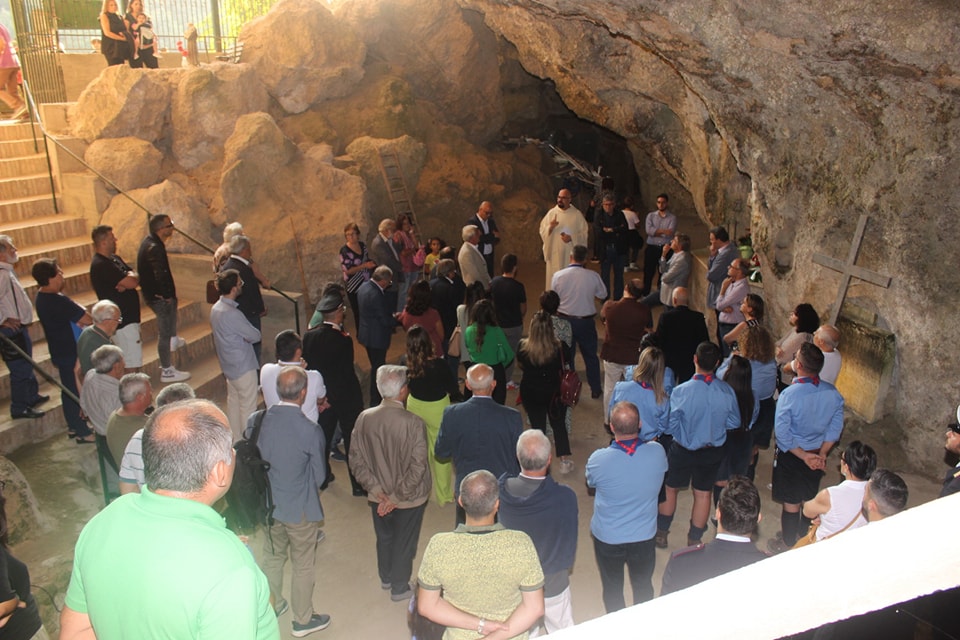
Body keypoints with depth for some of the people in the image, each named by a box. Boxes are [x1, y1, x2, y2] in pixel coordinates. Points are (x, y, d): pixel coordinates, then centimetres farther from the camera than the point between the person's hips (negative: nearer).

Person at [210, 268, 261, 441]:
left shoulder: (216, 308, 3)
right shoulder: (231, 314, -27)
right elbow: (255, 336, -19)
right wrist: (250, 336, 1)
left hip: (229, 365, 9)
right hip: (243, 366, -9)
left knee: (233, 402, 19)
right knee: (248, 407, 3)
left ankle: (235, 441, 32)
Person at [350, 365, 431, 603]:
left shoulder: (364, 418, -16)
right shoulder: (414, 423, -27)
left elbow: (356, 460, -9)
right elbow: (418, 467, -24)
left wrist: (376, 489, -5)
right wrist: (397, 497, -15)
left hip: (378, 496, 4)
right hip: (409, 498, -4)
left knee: (384, 538, 27)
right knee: (403, 543, 19)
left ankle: (386, 578, 50)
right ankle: (399, 588, 37)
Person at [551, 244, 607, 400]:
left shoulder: (558, 275, -13)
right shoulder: (593, 276, -13)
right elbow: (603, 295, 2)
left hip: (564, 320, 0)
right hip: (586, 321, 0)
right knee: (590, 356, 18)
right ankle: (595, 389, 28)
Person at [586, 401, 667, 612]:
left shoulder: (598, 459, -28)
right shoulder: (657, 452, -24)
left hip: (607, 538, -1)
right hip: (644, 536, 2)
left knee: (612, 588, 23)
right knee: (643, 587, 26)